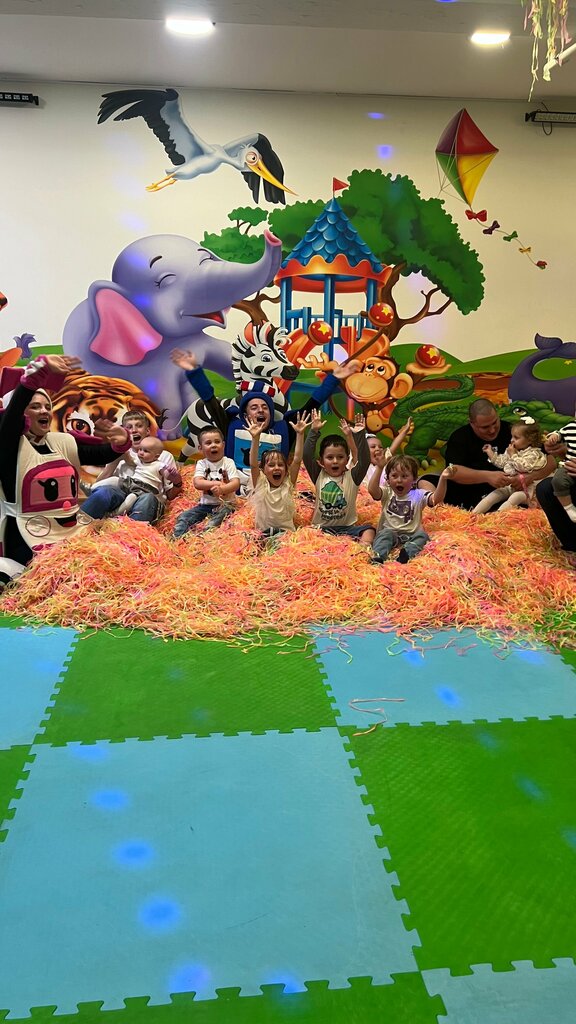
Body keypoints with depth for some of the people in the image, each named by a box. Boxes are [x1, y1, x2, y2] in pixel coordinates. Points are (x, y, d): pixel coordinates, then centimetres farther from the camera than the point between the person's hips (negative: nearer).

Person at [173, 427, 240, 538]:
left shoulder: (228, 462, -1)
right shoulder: (201, 463, 5)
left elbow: (236, 483, -13)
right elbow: (197, 483, -11)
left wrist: (222, 489, -33)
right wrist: (216, 483, -25)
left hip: (224, 504, -4)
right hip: (205, 504, 4)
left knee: (216, 520, -34)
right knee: (183, 517, -12)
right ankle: (177, 539, -17)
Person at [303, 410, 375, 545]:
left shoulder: (352, 476, 2)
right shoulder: (319, 476, 4)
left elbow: (365, 460, -13)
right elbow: (307, 456, -6)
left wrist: (360, 435, -19)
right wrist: (314, 432, -11)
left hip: (348, 527, 0)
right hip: (322, 527, 0)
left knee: (368, 530, -25)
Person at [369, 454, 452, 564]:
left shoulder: (418, 495, 5)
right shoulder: (387, 493, 5)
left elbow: (436, 498, -13)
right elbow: (372, 490, -16)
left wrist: (443, 480, -28)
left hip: (411, 535, 1)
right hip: (389, 531, -1)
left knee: (422, 535, -26)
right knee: (385, 533, -30)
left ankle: (407, 552, -47)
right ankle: (378, 556, -47)